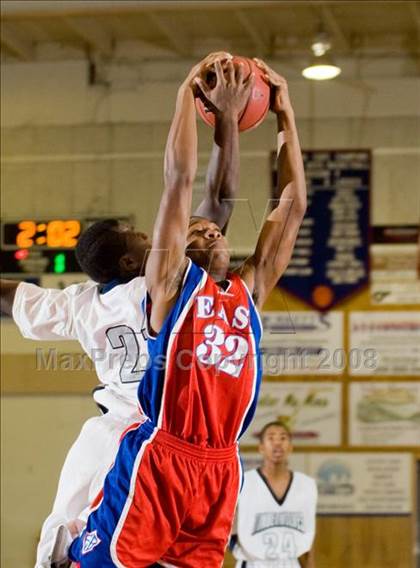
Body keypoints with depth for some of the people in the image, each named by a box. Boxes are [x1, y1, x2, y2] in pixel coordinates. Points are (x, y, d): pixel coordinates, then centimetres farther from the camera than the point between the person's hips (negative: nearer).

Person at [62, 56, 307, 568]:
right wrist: (188, 94, 4)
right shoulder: (171, 282, 5)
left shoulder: (250, 289, 17)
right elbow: (180, 179, -2)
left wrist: (284, 114, 18)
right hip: (157, 462, -5)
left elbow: (294, 204, 17)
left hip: (220, 470, 5)